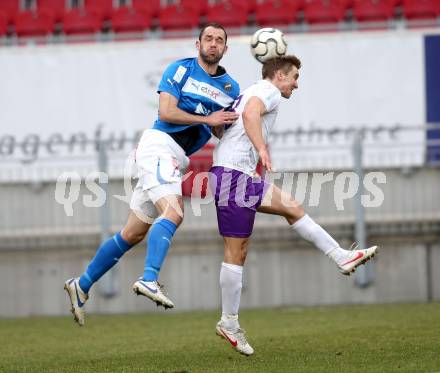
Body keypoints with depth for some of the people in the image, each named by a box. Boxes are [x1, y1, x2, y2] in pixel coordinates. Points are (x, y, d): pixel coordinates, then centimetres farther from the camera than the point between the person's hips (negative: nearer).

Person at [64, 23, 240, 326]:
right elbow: (166, 112, -9)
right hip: (160, 144, -7)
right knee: (173, 212, -30)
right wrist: (207, 119, -10)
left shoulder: (231, 88, 17)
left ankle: (82, 286, 18)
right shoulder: (181, 69, 0)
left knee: (134, 234, 9)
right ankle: (149, 280, -42)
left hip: (177, 160, 7)